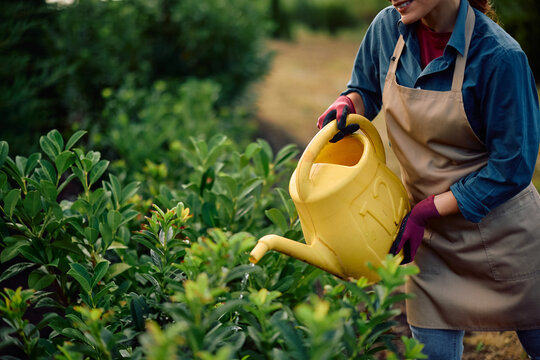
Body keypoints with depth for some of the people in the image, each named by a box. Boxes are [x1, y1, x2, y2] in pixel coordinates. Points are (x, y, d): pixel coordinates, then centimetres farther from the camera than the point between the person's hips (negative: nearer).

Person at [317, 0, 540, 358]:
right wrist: (347, 105, -12)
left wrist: (426, 211, -21)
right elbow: (366, 89, 13)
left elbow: (511, 167, -20)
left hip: (500, 227, -3)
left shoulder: (500, 56, -24)